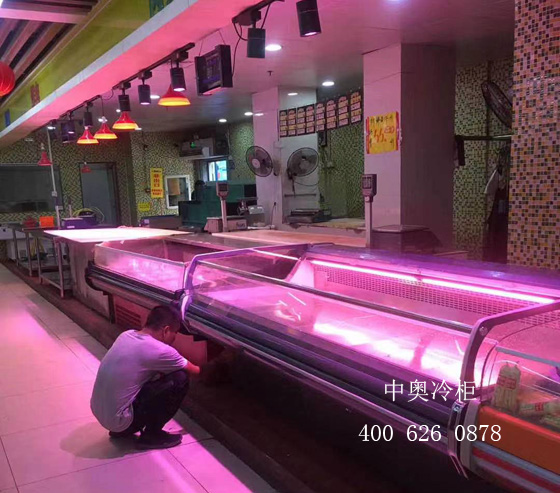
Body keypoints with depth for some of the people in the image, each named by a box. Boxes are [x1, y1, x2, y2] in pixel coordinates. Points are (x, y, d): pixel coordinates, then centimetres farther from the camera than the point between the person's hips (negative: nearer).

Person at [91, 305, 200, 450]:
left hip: (98, 411, 8)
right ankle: (151, 435, 5)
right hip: (118, 418, -8)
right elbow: (195, 371, -1)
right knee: (179, 379, -9)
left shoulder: (126, 335, 4)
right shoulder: (159, 350, -18)